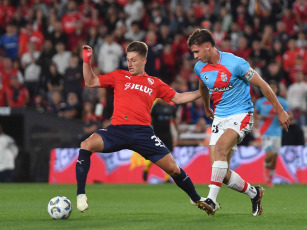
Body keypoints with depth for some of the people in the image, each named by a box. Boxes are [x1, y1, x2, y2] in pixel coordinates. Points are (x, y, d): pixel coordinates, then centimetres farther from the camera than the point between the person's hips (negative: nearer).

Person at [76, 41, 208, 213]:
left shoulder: (154, 83, 17)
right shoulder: (119, 76, 16)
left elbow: (177, 98, 21)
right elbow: (90, 82, 15)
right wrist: (87, 61, 3)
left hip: (143, 132, 0)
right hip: (118, 129, 0)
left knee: (173, 168, -6)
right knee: (86, 146, -26)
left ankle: (196, 199, 20)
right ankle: (81, 195, -20)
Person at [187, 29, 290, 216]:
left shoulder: (235, 63, -17)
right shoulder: (199, 68, 2)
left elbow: (262, 84, -9)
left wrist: (280, 111, -5)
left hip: (241, 115, -6)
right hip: (220, 118, 6)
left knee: (221, 147, -33)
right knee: (221, 171, -4)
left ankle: (212, 200, -36)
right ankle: (254, 193, 21)